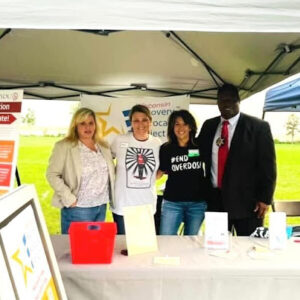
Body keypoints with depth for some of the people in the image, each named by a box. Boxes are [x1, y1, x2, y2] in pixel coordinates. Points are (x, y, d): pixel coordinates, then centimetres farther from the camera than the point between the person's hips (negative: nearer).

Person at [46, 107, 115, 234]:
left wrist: (111, 196, 7)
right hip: (78, 209, -5)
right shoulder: (64, 146, -7)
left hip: (102, 207, 5)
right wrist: (68, 198, -15)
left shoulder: (104, 146, 9)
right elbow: (52, 174, -10)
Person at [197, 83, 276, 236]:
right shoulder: (208, 126, 9)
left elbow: (267, 166, -5)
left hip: (246, 200, -3)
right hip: (215, 199, 4)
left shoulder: (258, 127, -4)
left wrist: (265, 199, -8)